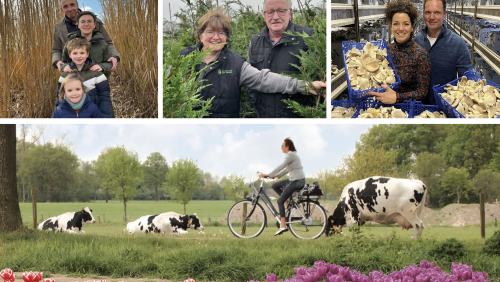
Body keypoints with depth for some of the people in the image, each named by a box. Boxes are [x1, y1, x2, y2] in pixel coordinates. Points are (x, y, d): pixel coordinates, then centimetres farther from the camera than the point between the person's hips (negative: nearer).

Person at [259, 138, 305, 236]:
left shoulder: (290, 155, -14)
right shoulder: (292, 154, 16)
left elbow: (280, 167, -19)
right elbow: (287, 169, 21)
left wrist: (268, 175, -15)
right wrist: (275, 176, 15)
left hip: (297, 181, -10)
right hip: (293, 180, 10)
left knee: (280, 201, -8)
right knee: (275, 185, 16)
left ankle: (283, 226, -12)